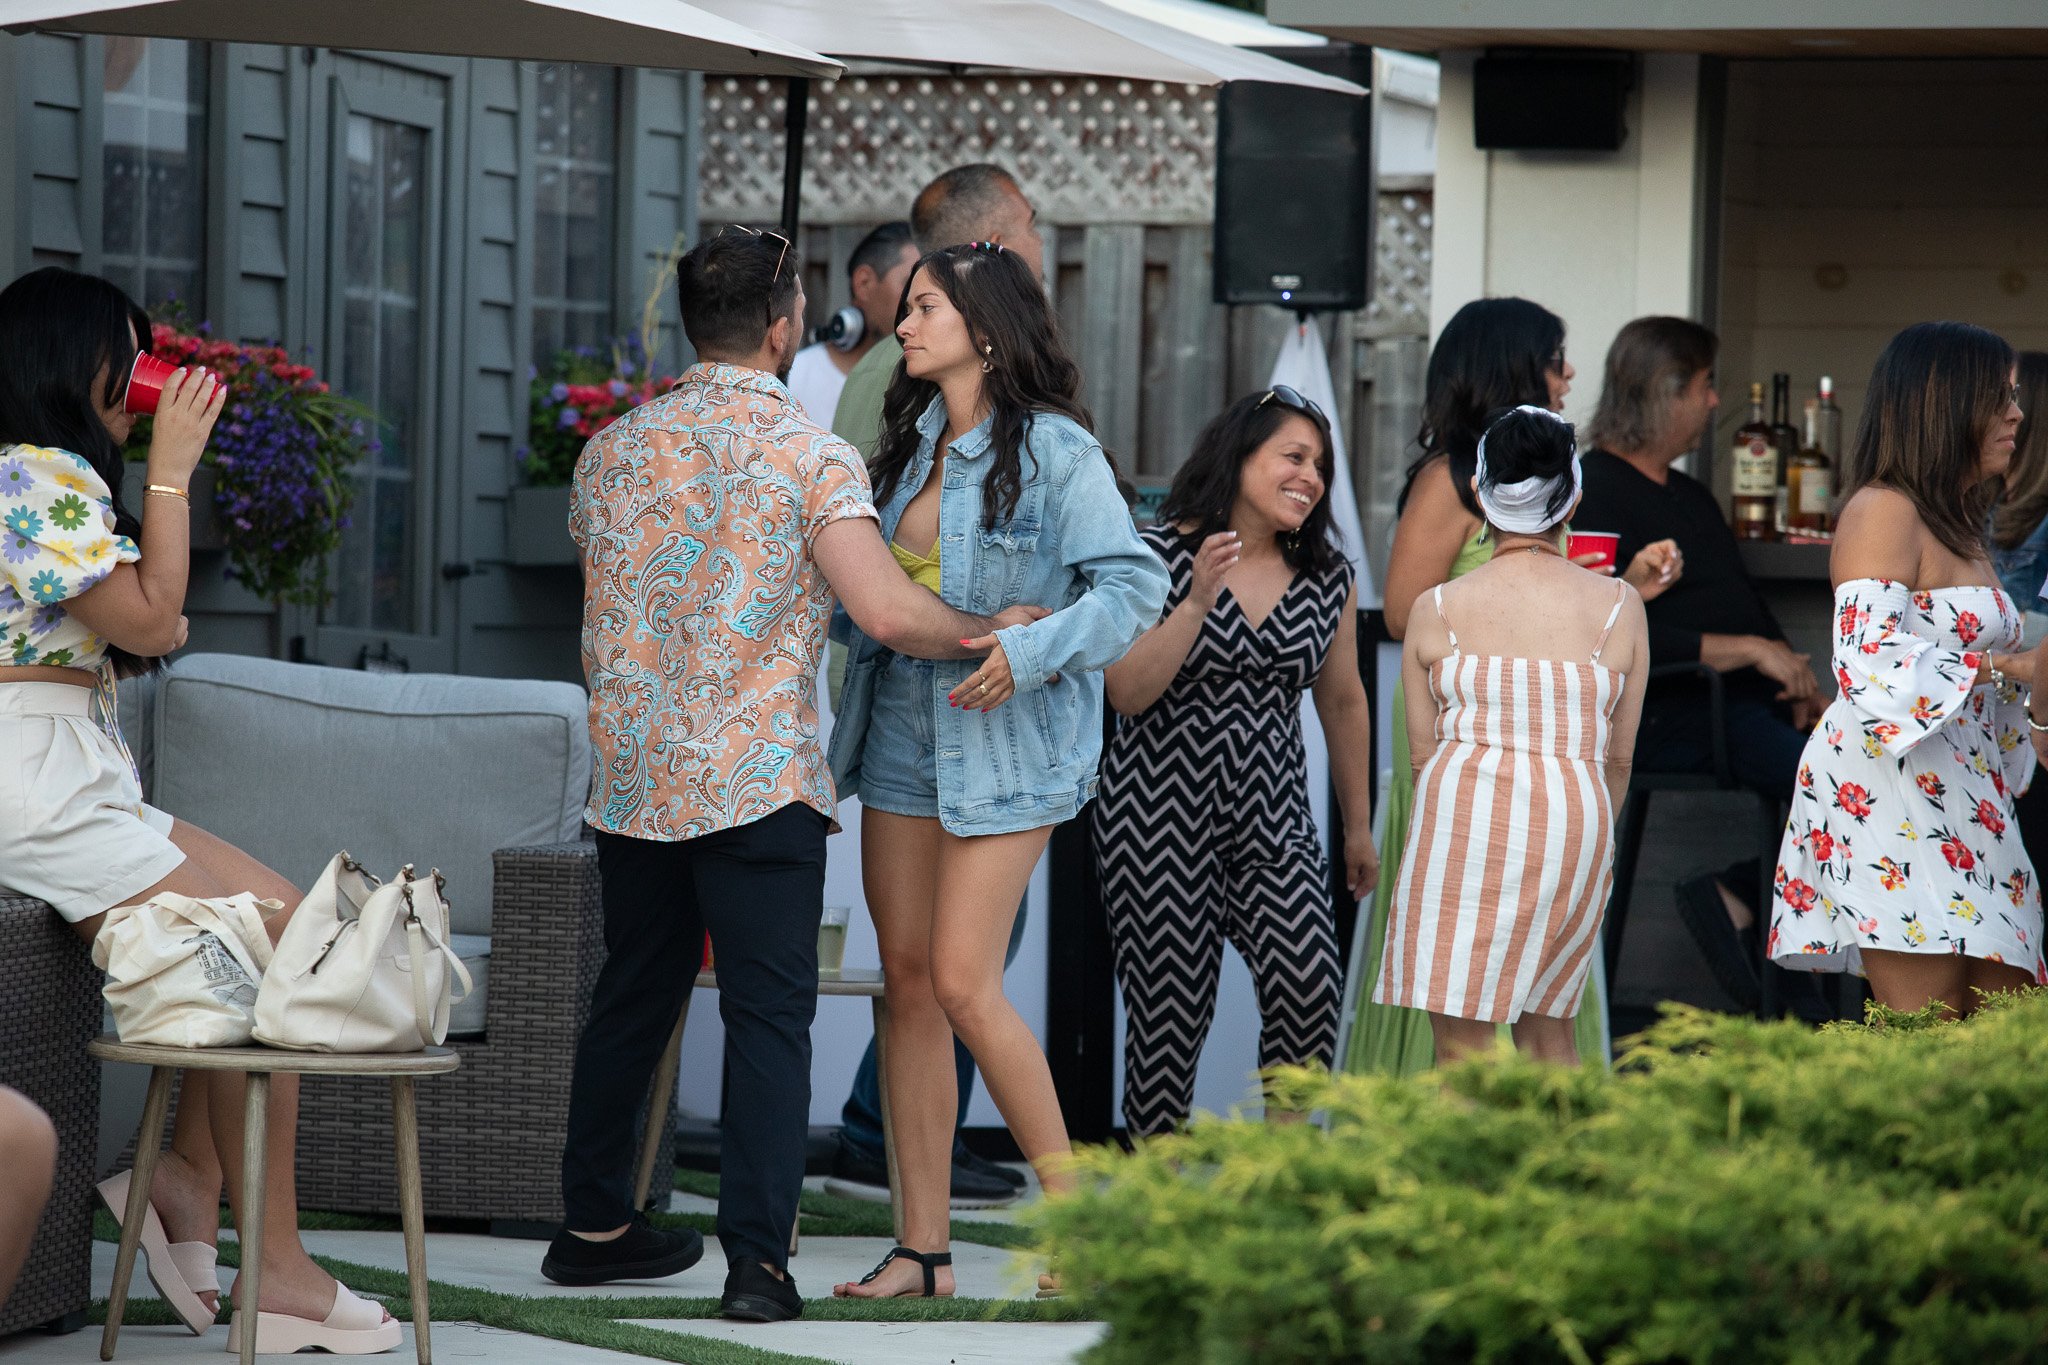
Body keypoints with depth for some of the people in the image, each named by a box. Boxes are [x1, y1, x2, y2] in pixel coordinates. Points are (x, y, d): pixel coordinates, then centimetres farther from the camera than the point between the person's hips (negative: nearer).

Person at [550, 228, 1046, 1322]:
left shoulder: (612, 450, 8)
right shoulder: (809, 455, -9)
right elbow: (887, 612, -18)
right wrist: (988, 634, -2)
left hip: (630, 779, 5)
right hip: (759, 780, -5)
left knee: (631, 997, 17)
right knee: (768, 1015, -3)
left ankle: (594, 1223, 25)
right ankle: (757, 1255, -9)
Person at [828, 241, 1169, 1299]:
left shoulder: (1054, 450, -10)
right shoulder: (910, 442, 13)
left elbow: (1134, 584, -16)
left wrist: (1032, 651, -26)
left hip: (1003, 746, -7)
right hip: (901, 734, 7)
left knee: (963, 985, -13)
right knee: (907, 981, 5)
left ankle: (1074, 1206, 1)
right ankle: (922, 1247, 9)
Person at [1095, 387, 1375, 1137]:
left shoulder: (1327, 576, 8)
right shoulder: (1158, 556, -5)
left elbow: (1343, 701, 17)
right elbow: (1127, 693, -11)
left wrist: (1359, 826, 21)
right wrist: (1197, 603, -22)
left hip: (1272, 819, 3)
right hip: (1161, 815, -3)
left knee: (1309, 985, -16)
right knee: (1168, 1010, -3)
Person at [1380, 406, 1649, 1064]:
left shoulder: (1436, 609, 3)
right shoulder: (1620, 606, 6)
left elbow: (1423, 755, 7)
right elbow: (1618, 757, 12)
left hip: (1464, 815, -2)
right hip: (1576, 818, 2)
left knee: (1461, 1045, -4)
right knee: (1548, 1029, 17)